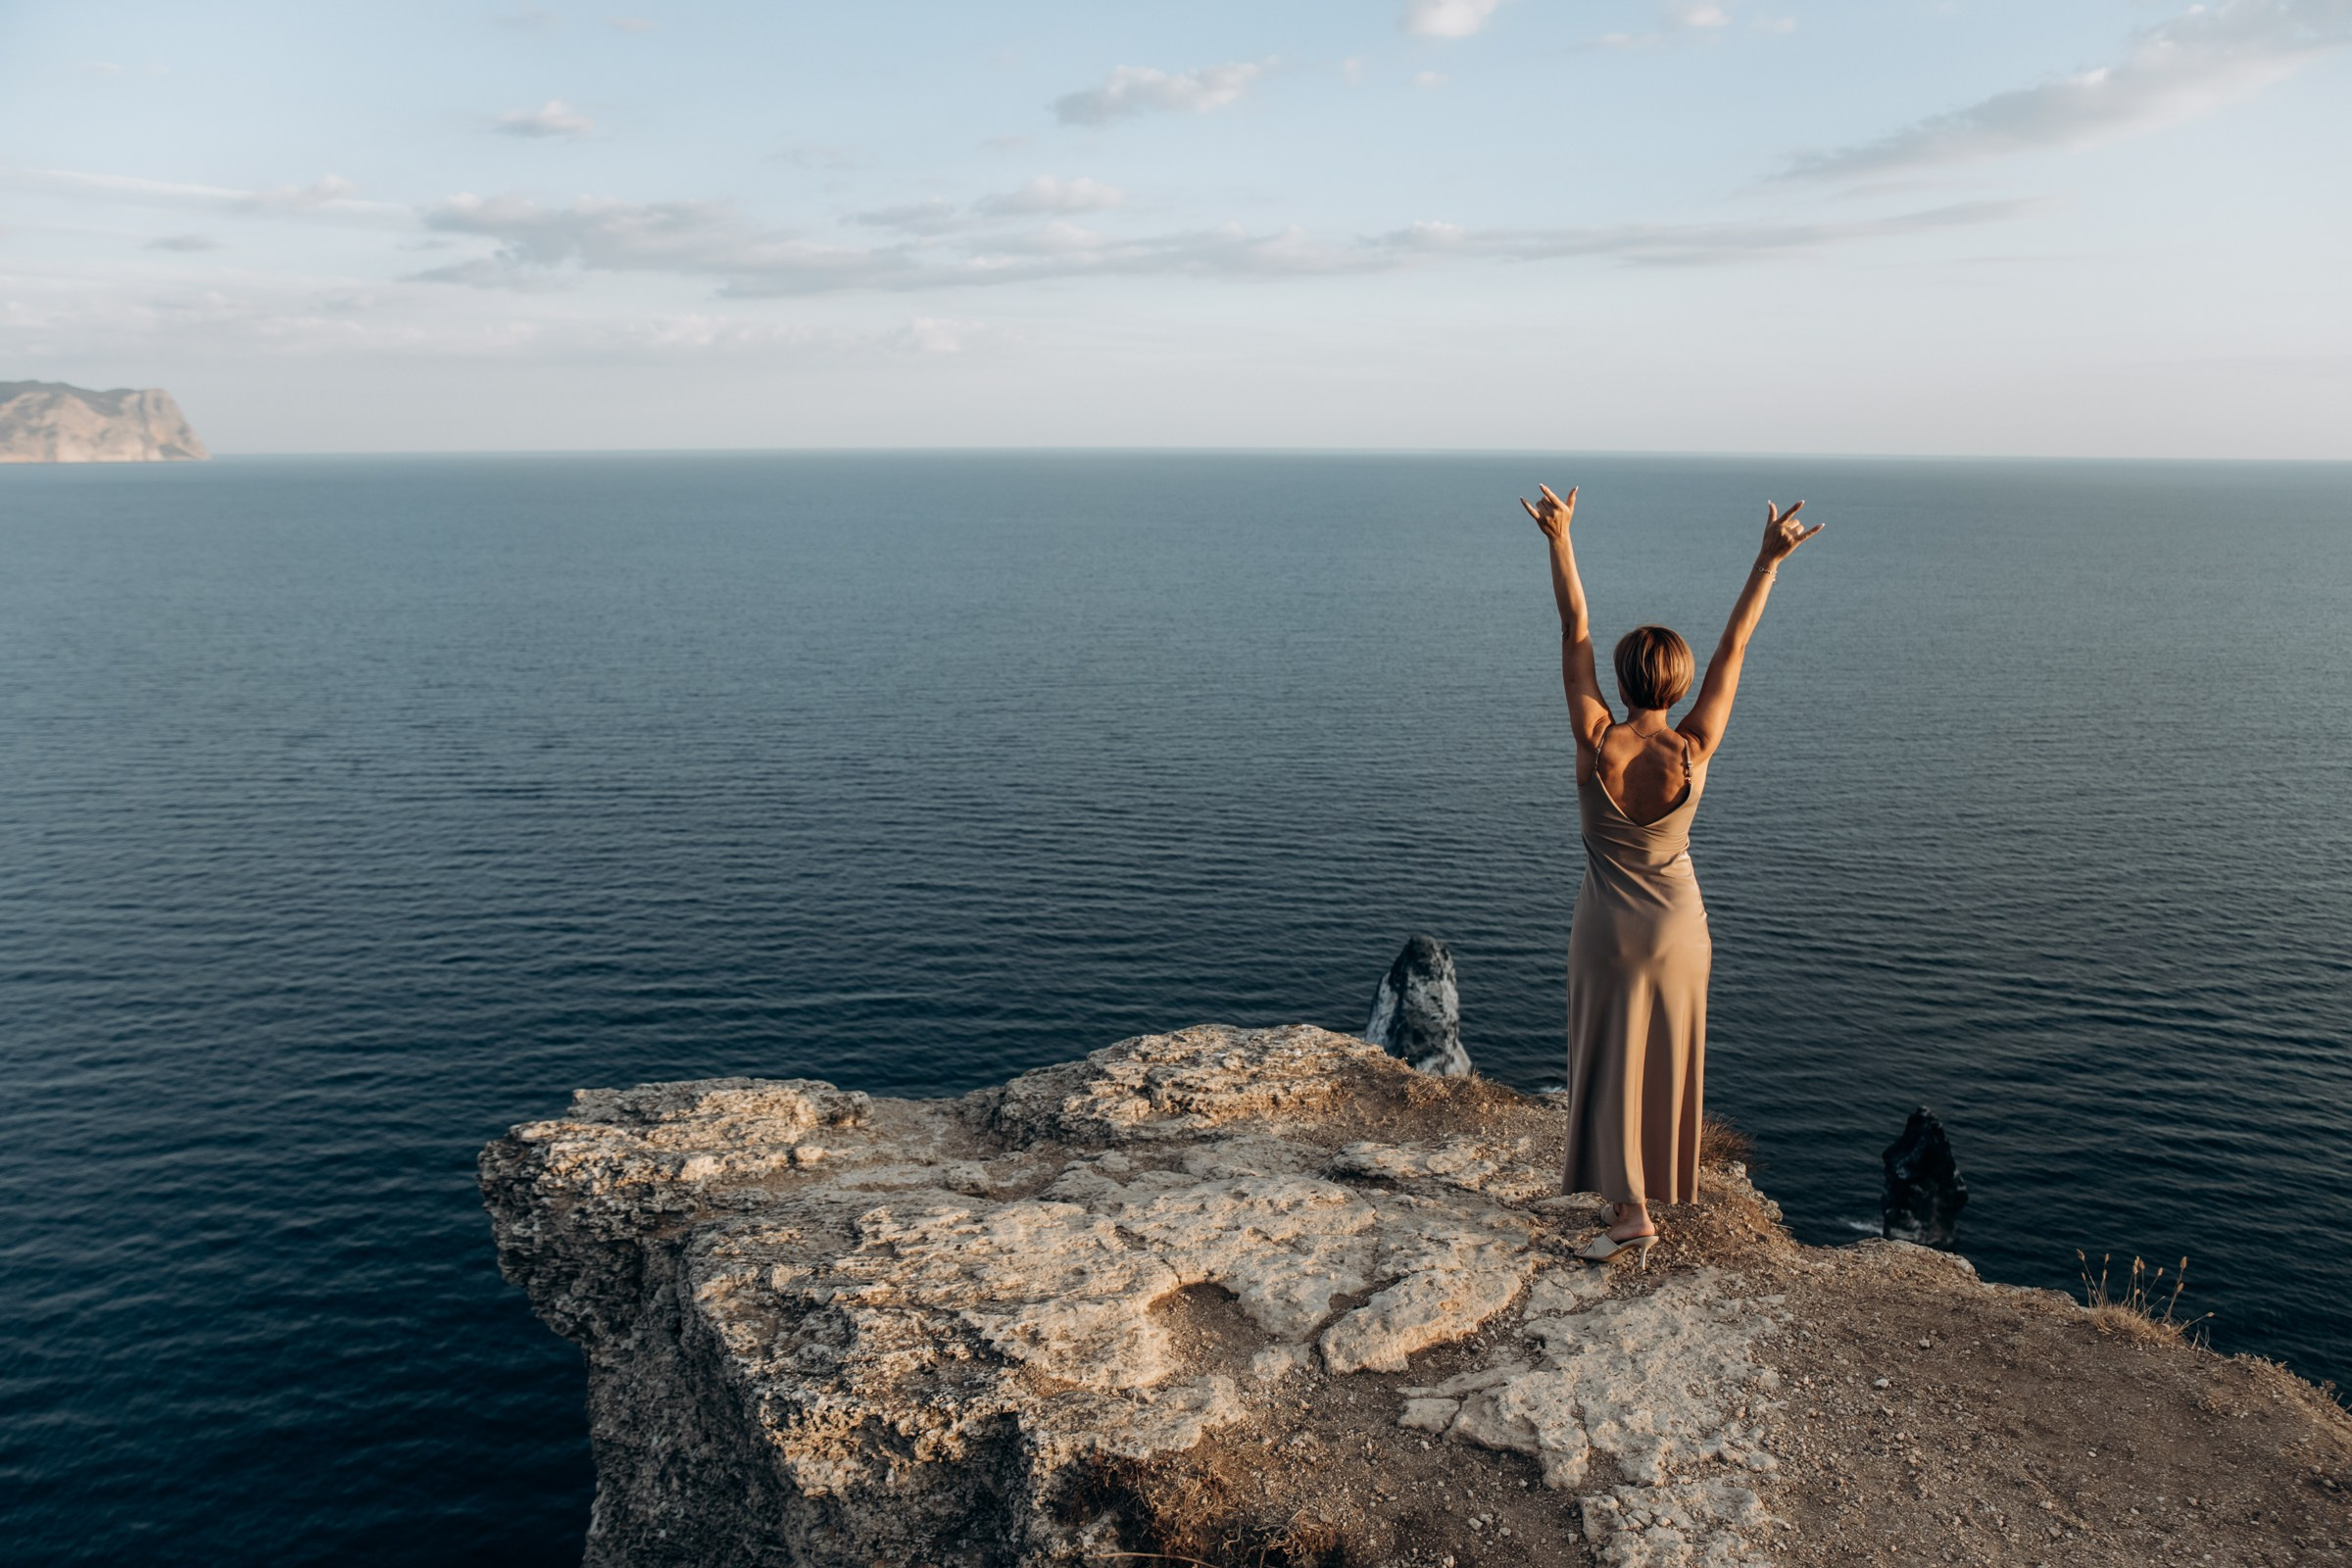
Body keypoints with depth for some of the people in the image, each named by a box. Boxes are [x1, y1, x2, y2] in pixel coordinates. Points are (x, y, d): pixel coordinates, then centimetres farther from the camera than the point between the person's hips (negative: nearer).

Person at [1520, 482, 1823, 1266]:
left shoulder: (1596, 744, -21)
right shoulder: (1693, 751, -17)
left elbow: (1575, 632, -17)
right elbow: (1734, 646, -13)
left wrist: (1560, 540, -12)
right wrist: (1769, 560, -8)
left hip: (1608, 927, -2)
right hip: (1677, 925, 2)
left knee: (1612, 1063, 4)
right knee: (1668, 1063, 17)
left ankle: (1630, 1213, 0)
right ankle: (1655, 1186, 32)